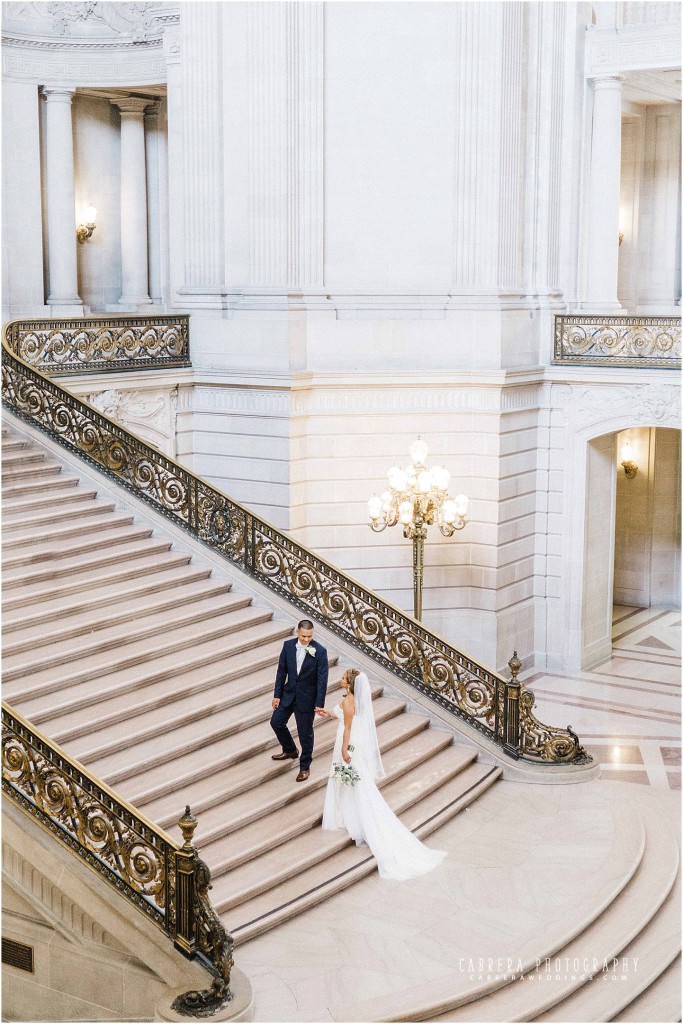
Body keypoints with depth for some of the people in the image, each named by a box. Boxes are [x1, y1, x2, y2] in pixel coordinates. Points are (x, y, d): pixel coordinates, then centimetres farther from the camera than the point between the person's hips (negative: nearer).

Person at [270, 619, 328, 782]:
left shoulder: (320, 651, -18)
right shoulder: (288, 646, -6)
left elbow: (322, 678, -15)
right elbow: (281, 671, 2)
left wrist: (319, 703, -16)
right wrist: (277, 695, 2)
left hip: (307, 697, -5)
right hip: (289, 693, 5)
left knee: (305, 732, 5)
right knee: (276, 722, 15)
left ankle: (305, 767, 23)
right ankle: (290, 750, 41)